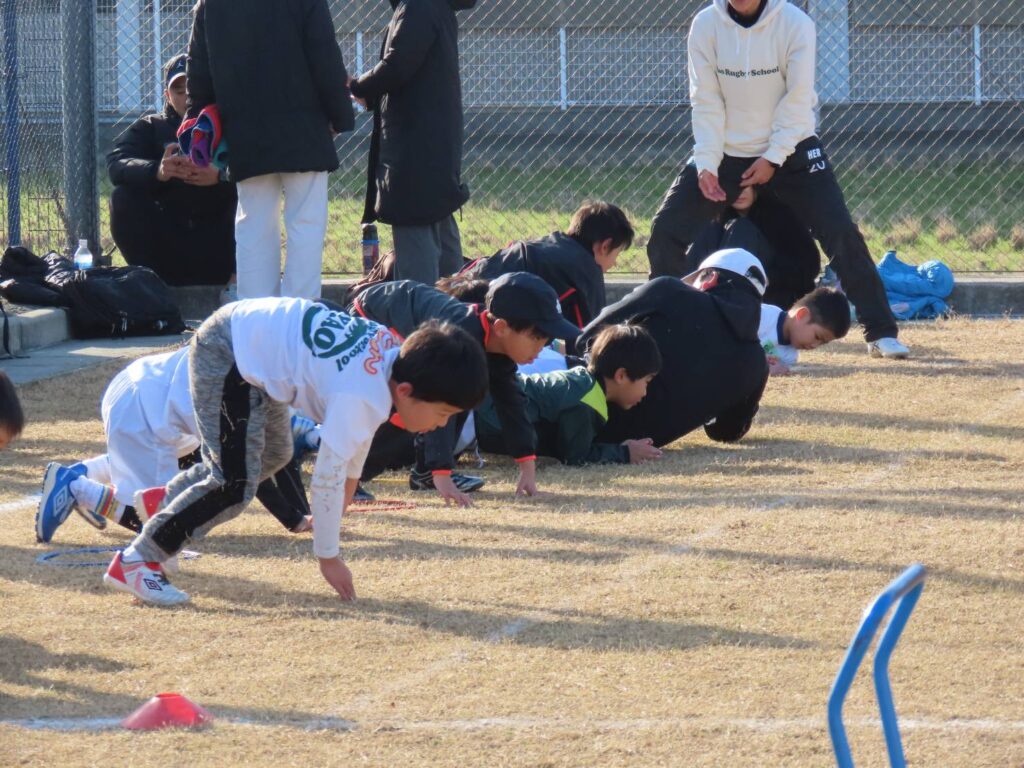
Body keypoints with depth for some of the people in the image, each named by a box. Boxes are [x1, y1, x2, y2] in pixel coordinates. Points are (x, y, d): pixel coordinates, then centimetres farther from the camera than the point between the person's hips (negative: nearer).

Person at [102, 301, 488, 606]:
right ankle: (136, 561, -8)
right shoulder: (360, 398, -28)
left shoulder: (393, 350, -3)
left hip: (250, 329, 10)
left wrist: (352, 477, 32)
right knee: (235, 487, -16)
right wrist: (328, 558, -12)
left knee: (273, 455, 27)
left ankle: (167, 502, 40)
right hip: (226, 353, -10)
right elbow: (327, 478, -23)